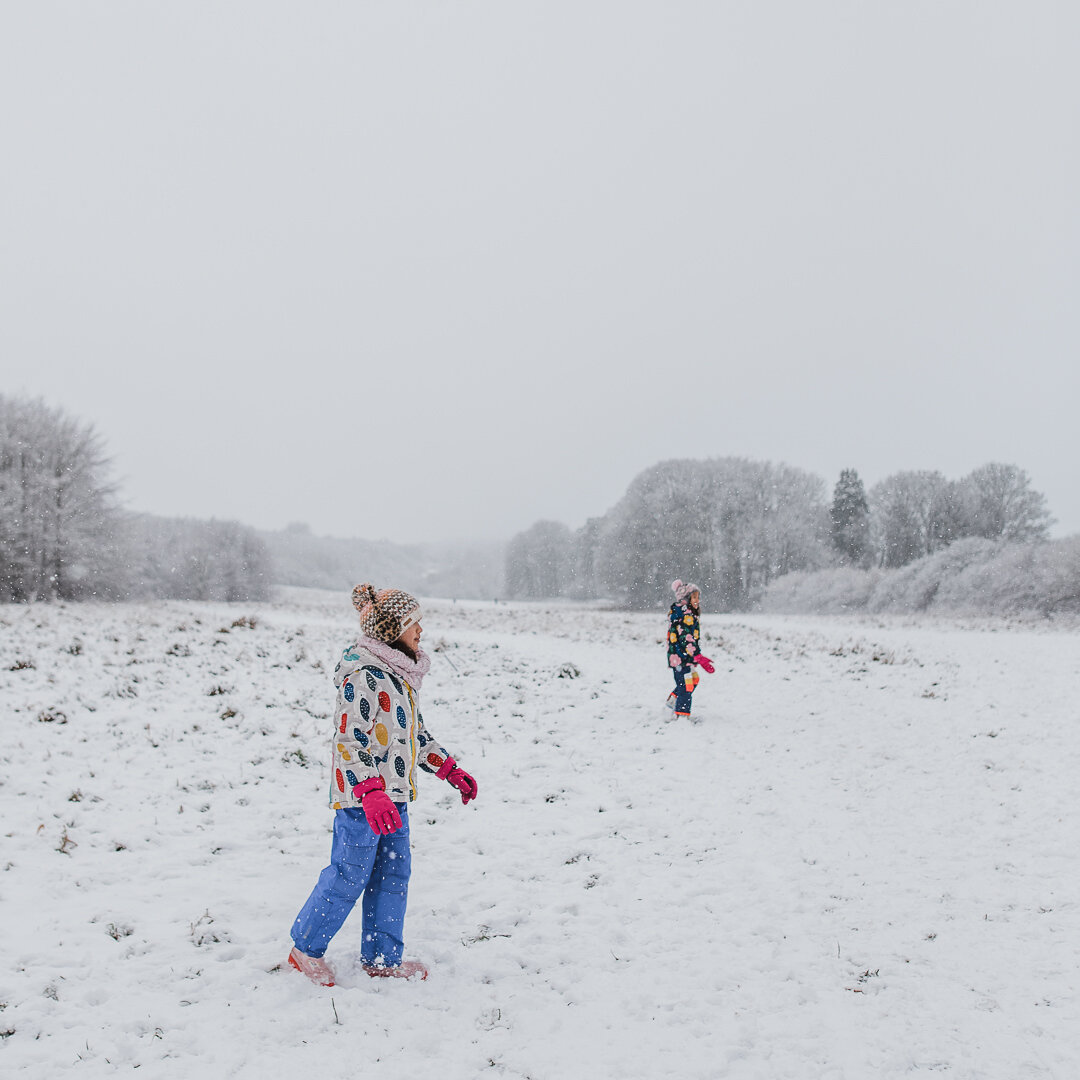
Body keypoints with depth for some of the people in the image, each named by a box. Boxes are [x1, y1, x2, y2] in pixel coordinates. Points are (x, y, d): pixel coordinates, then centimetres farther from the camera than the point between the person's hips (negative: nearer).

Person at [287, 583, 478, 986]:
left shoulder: (400, 674, 13)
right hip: (361, 796, -9)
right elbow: (350, 741, -22)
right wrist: (371, 794, -29)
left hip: (394, 794, 9)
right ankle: (305, 948, 20)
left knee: (394, 873, 12)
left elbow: (416, 731, 23)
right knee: (349, 875, 1)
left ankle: (382, 957, 24)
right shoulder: (362, 677, -18)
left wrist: (451, 771, 20)